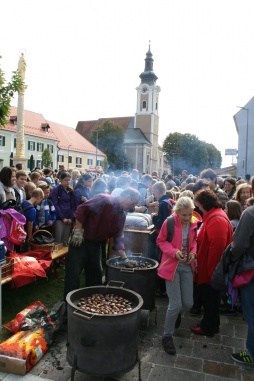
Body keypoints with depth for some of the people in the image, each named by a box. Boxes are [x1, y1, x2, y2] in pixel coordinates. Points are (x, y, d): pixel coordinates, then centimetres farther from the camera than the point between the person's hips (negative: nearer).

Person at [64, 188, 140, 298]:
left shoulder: (122, 216, 6)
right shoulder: (104, 200, -18)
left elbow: (118, 238, 7)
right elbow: (81, 210, -21)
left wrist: (125, 258, 0)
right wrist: (78, 231, -20)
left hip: (96, 245, 8)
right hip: (80, 240, -8)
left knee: (95, 275, 16)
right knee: (73, 273, -3)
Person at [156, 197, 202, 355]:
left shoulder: (194, 223, -4)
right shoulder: (169, 222, -17)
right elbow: (161, 241, -6)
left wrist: (193, 252, -8)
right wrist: (174, 252, -20)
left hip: (187, 266, 4)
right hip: (172, 265, -4)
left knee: (188, 303, 8)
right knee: (175, 304, -6)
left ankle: (177, 314, 45)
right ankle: (167, 336, 18)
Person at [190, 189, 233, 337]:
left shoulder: (216, 219, -25)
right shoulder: (214, 215, 9)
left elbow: (218, 246, -29)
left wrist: (210, 268, -22)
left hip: (212, 269, -10)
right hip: (210, 267, 10)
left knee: (210, 298, 7)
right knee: (210, 298, 21)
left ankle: (208, 327, 24)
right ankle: (211, 324, 37)